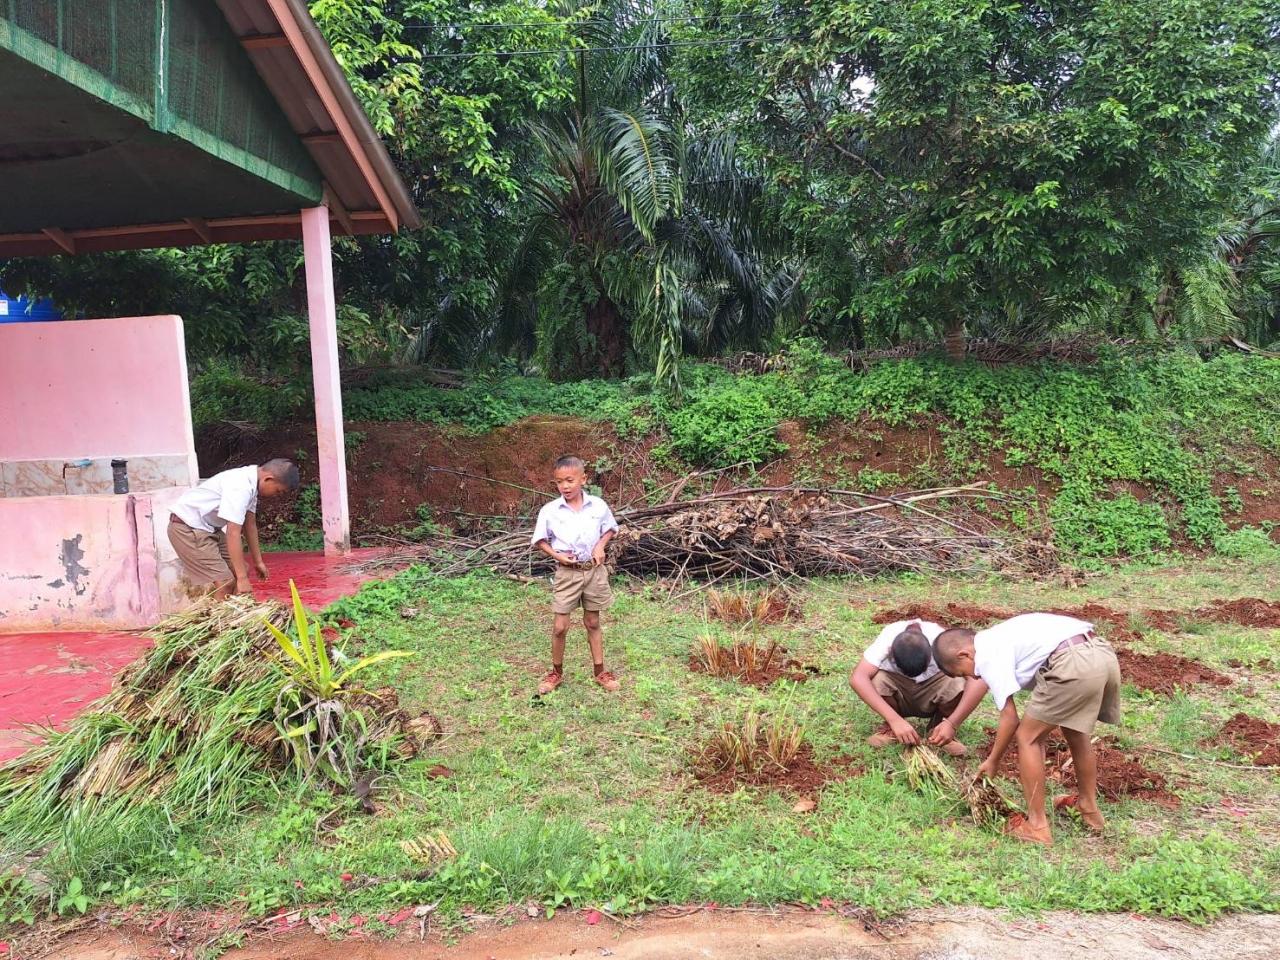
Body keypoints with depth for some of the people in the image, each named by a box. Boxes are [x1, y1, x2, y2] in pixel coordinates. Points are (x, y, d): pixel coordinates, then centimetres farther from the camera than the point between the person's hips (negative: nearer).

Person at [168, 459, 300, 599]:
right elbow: (233, 533, -31)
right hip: (187, 527, -10)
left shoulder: (251, 482, 1)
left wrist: (258, 561, 16)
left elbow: (250, 524, 11)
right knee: (225, 582, -15)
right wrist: (242, 578, -30)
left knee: (241, 570, 11)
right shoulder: (241, 487, -28)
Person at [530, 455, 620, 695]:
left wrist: (600, 545, -9)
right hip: (567, 573, -1)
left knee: (593, 623, 15)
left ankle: (600, 671, 27)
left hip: (594, 570, 1)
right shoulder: (549, 511, -11)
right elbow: (539, 540, 0)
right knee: (560, 627, 3)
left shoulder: (598, 506, -7)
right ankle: (556, 672, 23)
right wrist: (557, 555, -16)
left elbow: (610, 529, 9)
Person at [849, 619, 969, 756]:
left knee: (958, 686, -32)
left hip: (931, 698, 0)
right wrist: (895, 720, -47)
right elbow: (857, 678, -41)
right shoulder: (887, 639, -31)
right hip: (899, 697, 0)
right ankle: (891, 726, -3)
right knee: (876, 680, -33)